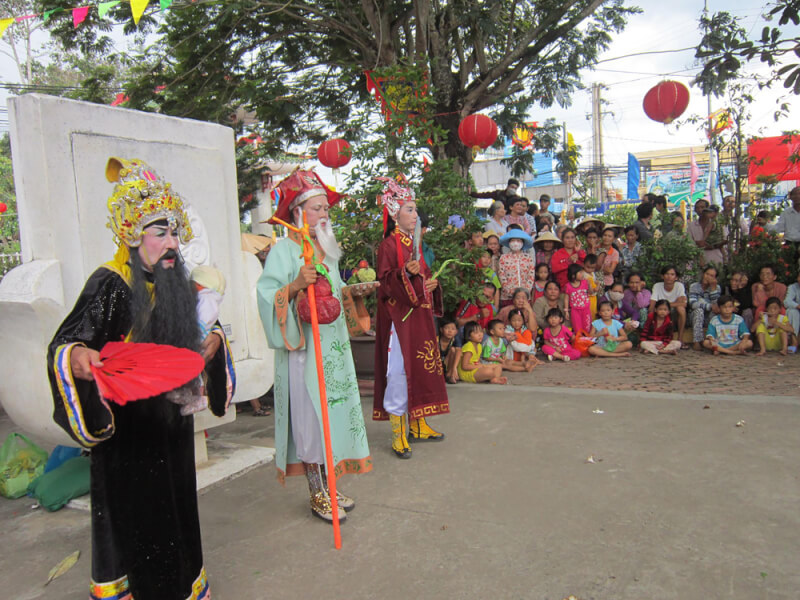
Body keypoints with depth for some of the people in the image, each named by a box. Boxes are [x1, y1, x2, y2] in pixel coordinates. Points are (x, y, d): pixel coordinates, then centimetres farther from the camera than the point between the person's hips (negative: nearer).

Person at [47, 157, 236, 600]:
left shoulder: (177, 283, 5)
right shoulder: (110, 284, -14)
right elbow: (63, 346, -15)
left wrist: (213, 340, -1)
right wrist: (78, 357, -36)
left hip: (172, 419, 6)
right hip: (126, 427, -6)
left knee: (174, 504, 18)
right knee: (133, 512, 5)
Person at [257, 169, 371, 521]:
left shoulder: (326, 249, 16)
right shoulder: (284, 250, -8)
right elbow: (268, 296, -17)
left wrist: (351, 291, 12)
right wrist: (296, 285, -30)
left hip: (333, 345, 8)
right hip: (303, 347, -8)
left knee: (332, 412, 11)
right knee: (310, 416, -1)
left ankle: (327, 486, 24)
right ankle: (317, 495, 12)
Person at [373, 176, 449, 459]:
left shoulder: (413, 243, 16)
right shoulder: (388, 245, -9)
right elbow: (385, 282, -16)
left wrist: (431, 283, 6)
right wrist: (405, 273, -31)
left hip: (419, 314, 9)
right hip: (399, 316, -9)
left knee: (422, 367, 12)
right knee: (400, 370, -6)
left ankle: (418, 425, 24)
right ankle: (398, 432, 3)